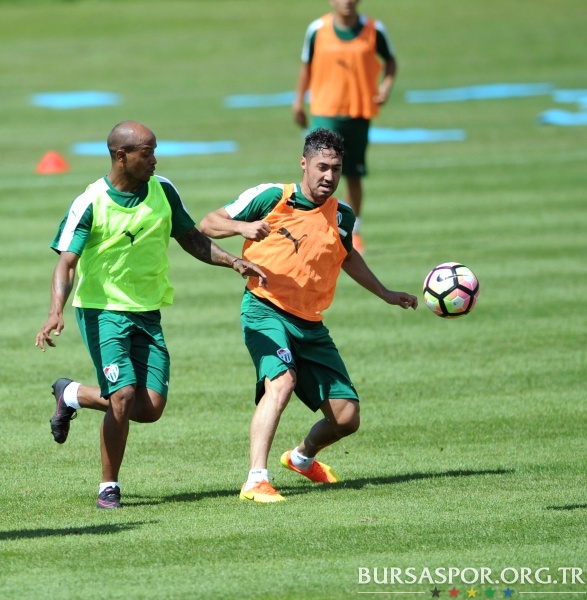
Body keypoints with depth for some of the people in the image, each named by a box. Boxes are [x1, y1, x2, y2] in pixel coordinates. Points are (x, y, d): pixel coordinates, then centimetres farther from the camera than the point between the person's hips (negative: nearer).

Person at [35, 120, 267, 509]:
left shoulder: (163, 191, 1)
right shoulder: (91, 203, -12)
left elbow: (191, 238, 14)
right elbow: (67, 262, -15)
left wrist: (233, 262, 1)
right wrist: (57, 311, -31)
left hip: (148, 312, 5)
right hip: (102, 310, -5)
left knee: (151, 408, -3)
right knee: (124, 396, -19)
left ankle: (72, 395, 24)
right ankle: (109, 487, 1)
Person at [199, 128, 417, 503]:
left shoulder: (342, 216, 6)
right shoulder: (270, 197, -8)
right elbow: (208, 224, -4)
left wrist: (387, 295, 30)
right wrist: (243, 227, -24)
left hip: (310, 325, 5)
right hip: (265, 310, -5)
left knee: (347, 418, 4)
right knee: (282, 381, -34)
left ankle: (303, 457, 37)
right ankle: (256, 482, -37)